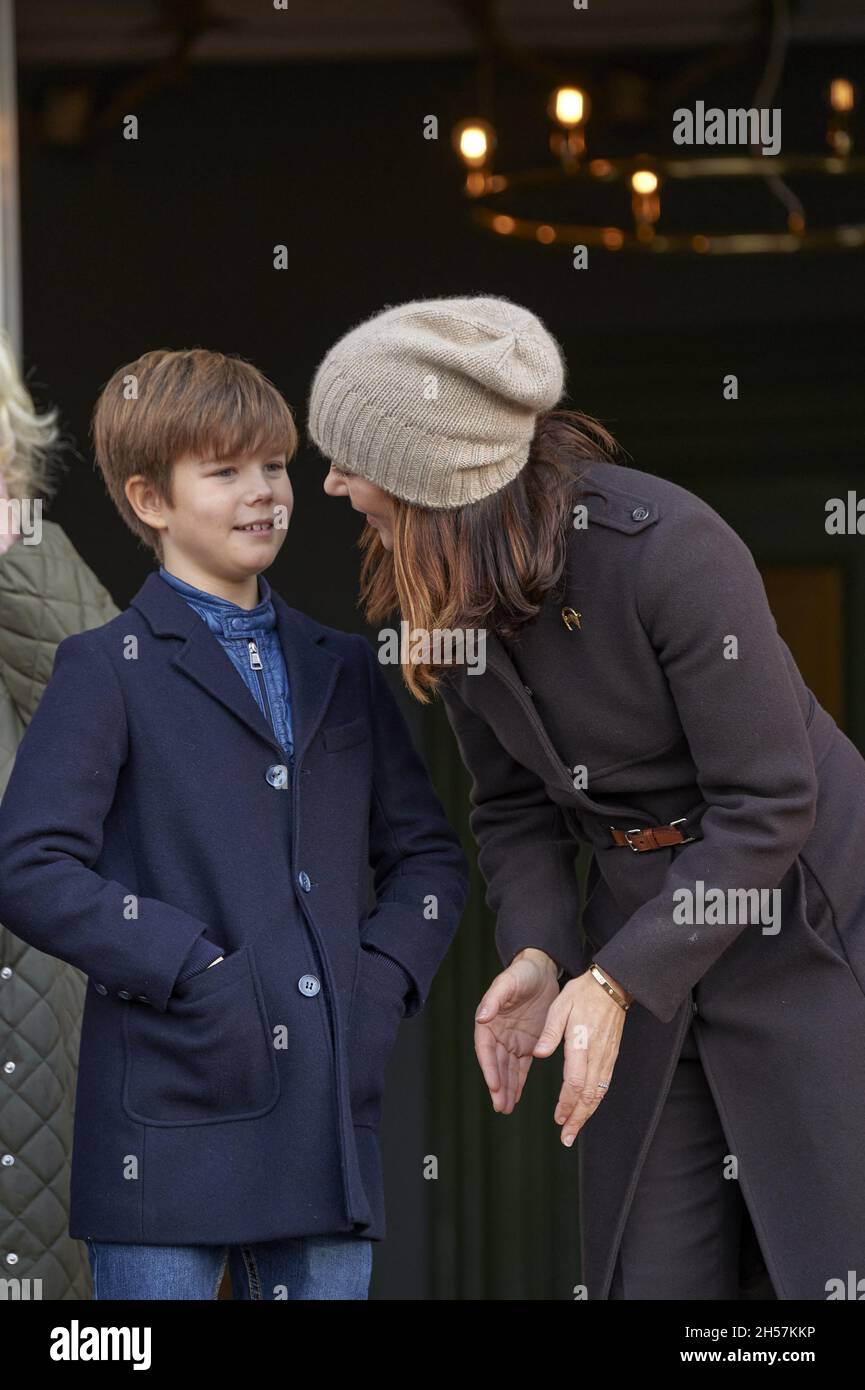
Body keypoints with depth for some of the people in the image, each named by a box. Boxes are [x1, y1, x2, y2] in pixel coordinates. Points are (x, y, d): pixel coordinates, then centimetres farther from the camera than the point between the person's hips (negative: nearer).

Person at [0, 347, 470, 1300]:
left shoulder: (343, 670, 18)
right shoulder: (108, 671, 0)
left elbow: (428, 854, 22)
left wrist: (385, 976, 3)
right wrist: (193, 968, -15)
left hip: (329, 1130, 5)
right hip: (170, 1138, -5)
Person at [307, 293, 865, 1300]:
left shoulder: (668, 548, -25)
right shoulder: (448, 587, -4)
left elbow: (766, 807, -22)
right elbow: (513, 804, 5)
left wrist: (614, 984, -24)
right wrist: (536, 954, -14)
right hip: (641, 926, 6)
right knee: (650, 1266, 6)